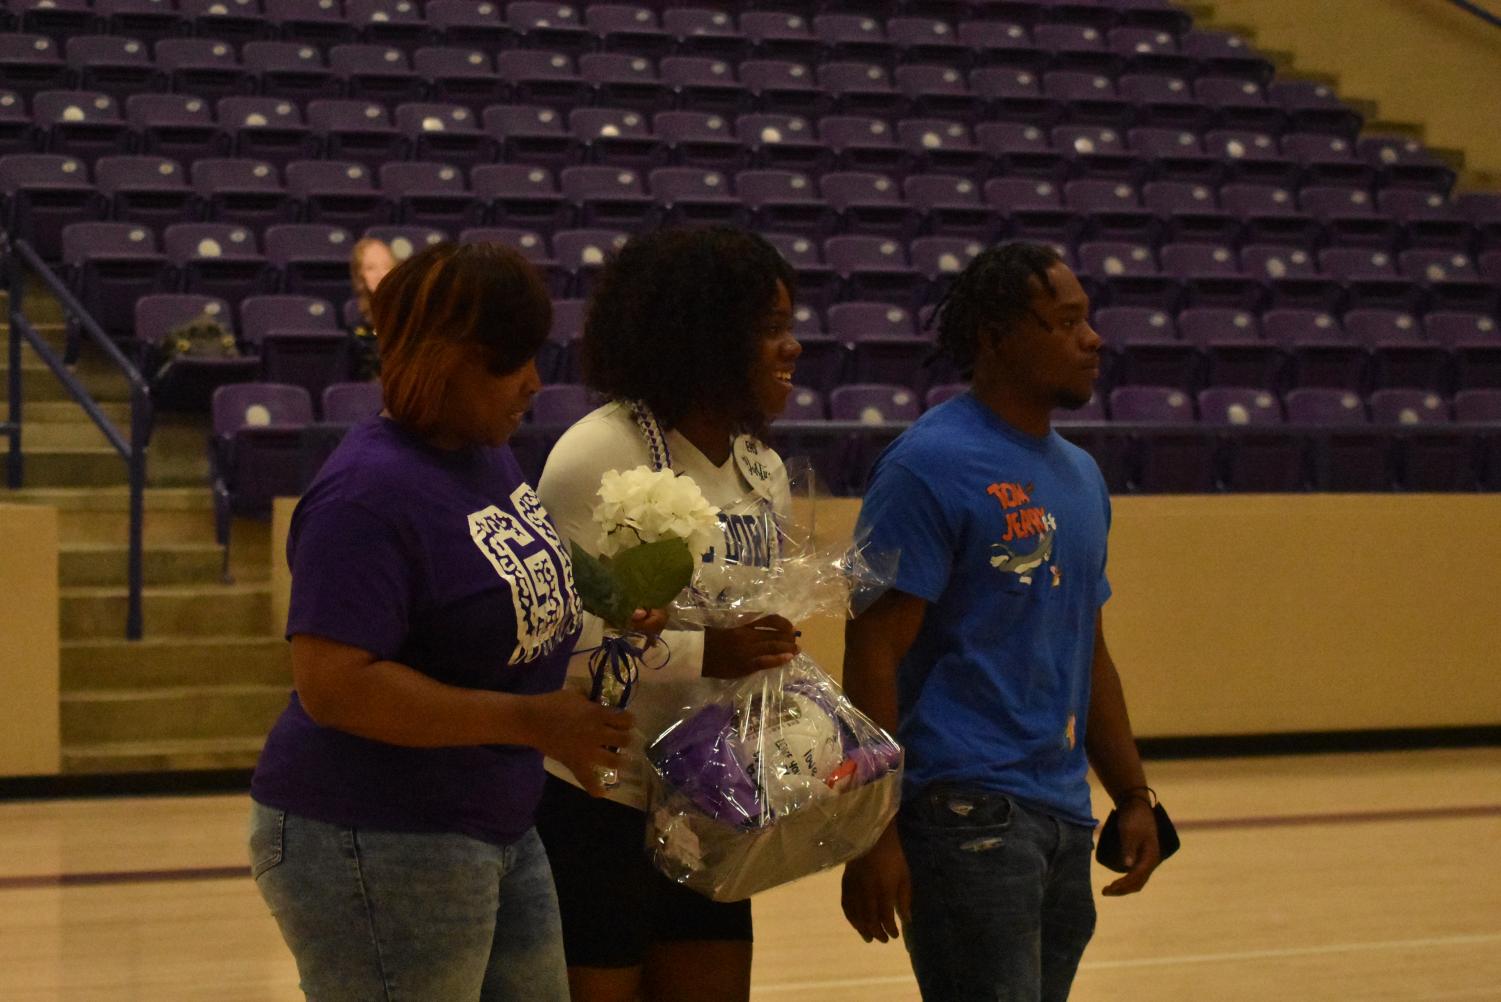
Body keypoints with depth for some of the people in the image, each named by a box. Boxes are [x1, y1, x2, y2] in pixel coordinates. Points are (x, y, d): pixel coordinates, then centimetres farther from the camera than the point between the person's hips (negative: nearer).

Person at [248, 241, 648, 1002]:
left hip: (497, 832, 9)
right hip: (375, 846, -9)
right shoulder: (369, 493, -20)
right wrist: (530, 721, -25)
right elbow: (332, 685, -27)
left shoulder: (488, 454, 7)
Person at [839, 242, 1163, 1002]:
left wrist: (1132, 795, 18)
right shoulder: (930, 464, -10)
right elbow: (873, 653, -14)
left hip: (1063, 818, 8)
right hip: (967, 814, -8)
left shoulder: (1081, 476, 16)